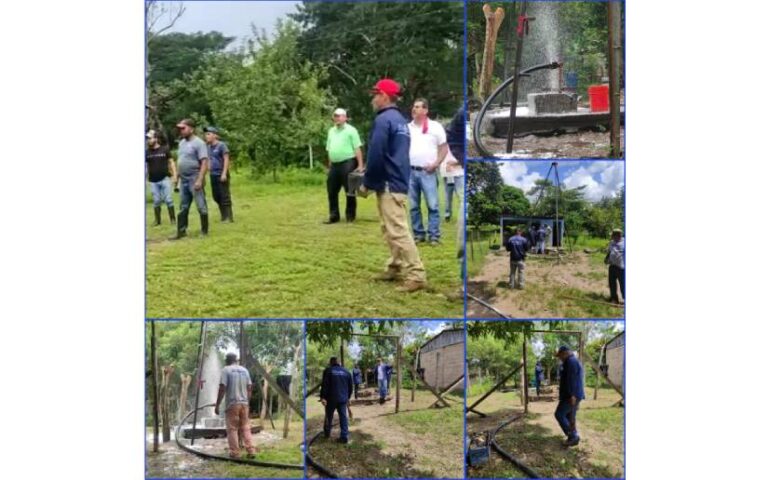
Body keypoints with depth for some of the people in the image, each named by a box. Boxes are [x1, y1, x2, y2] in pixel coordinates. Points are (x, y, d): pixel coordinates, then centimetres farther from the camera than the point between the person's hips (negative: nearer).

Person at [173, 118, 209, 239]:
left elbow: (204, 163, -18)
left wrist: (200, 180, -24)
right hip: (184, 180, 8)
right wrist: (177, 176, 16)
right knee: (183, 208, 12)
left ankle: (204, 231, 7)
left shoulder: (198, 143, -13)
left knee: (201, 206, -1)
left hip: (195, 180, -8)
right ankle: (181, 231, 18)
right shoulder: (181, 143, 13)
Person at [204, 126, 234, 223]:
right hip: (213, 175, 7)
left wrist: (224, 173, -19)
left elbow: (226, 159, -12)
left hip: (221, 175, -7)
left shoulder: (221, 145, -9)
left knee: (225, 197, -5)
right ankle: (223, 217, 19)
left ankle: (229, 217, 0)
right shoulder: (209, 147, 12)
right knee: (216, 197, 9)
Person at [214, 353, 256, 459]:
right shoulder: (244, 370, 12)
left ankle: (235, 453, -1)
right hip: (244, 403, 5)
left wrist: (217, 405, -6)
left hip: (232, 404, -5)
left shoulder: (226, 370, -4)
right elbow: (249, 388, 12)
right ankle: (251, 450, 7)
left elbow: (222, 388, -11)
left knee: (232, 429, 1)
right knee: (245, 428, 11)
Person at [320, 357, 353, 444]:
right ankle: (344, 437, -3)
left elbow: (324, 385, -12)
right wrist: (348, 397, 24)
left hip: (331, 398, -3)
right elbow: (350, 386, 14)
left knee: (329, 416, 13)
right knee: (343, 417, 3)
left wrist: (323, 397, -13)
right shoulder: (346, 372, 11)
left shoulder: (328, 371, -4)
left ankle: (327, 433, 27)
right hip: (343, 399, 3)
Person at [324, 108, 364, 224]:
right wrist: (329, 166, 15)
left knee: (349, 191, 0)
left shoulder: (350, 130, -3)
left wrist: (360, 165, -15)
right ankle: (334, 216, 15)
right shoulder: (331, 131, 16)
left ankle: (350, 216, 7)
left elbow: (357, 149, -8)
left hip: (348, 163, -6)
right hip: (334, 164, 7)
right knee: (332, 191, 7)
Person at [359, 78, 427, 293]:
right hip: (398, 182, 10)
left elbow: (376, 155, -18)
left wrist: (367, 183, -8)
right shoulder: (400, 120, 18)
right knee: (391, 229, 17)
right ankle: (395, 268, 23)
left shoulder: (383, 119, -13)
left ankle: (416, 275, -15)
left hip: (389, 184, -10)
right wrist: (370, 175, 23)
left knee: (398, 231, -12)